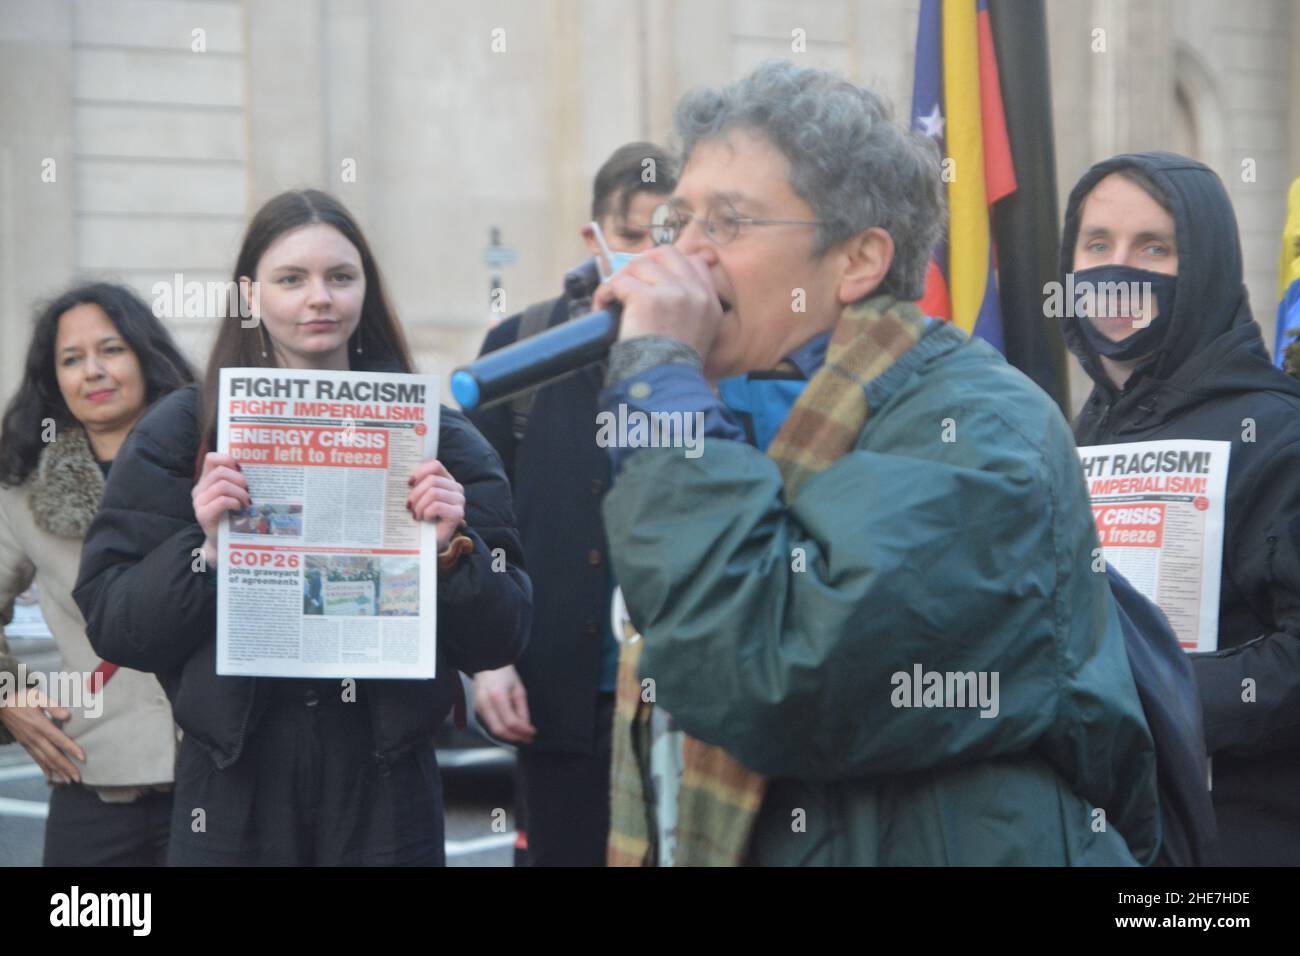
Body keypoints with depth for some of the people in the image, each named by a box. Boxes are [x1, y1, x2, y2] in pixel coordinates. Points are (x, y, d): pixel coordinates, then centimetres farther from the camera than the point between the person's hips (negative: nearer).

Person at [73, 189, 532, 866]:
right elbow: (110, 624, -3)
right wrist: (202, 549, -18)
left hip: (385, 790, 1)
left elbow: (499, 639, 2)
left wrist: (452, 551, -15)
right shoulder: (180, 434, 1)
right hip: (235, 791, 0)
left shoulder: (436, 435, 3)